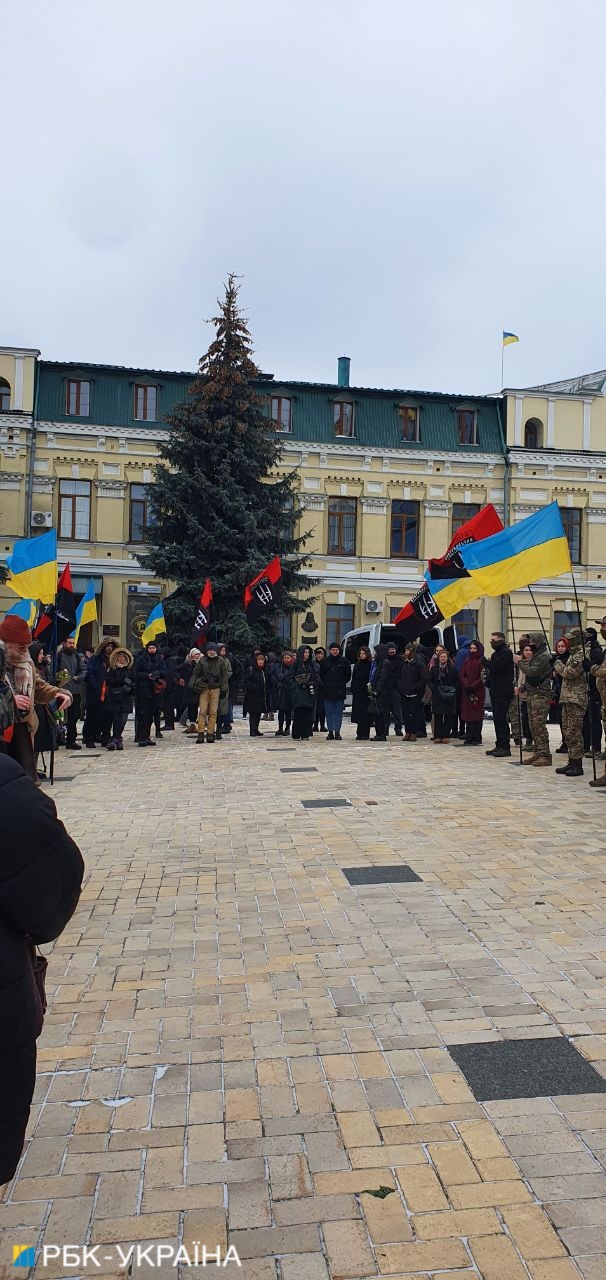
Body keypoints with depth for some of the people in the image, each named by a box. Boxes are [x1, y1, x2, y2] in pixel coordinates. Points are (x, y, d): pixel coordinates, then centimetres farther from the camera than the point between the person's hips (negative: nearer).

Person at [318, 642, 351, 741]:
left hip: (340, 691, -1)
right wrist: (325, 684, 6)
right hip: (327, 691, 1)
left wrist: (341, 684, 4)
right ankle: (330, 732, 9)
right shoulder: (325, 662, 6)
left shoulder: (344, 661, 2)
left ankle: (337, 731, 5)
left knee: (338, 712, 1)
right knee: (329, 712, 3)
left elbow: (348, 676, 6)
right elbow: (321, 675, 12)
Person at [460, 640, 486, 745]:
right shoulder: (467, 661, 13)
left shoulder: (482, 661, -3)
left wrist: (472, 686, -16)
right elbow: (462, 675, 7)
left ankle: (476, 738, 0)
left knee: (477, 714, -3)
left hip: (478, 692, -5)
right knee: (468, 714, 2)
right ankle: (469, 737, 5)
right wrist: (466, 685, -8)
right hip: (467, 692, 5)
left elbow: (482, 677, -10)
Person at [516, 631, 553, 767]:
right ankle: (537, 752, 13)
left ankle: (545, 755, -10)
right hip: (531, 694, 10)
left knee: (539, 725, -11)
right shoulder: (536, 656, 21)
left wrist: (520, 662, -8)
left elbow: (532, 672, -19)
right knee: (533, 725, 9)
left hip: (540, 695, -10)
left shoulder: (544, 656, -10)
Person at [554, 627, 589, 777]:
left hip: (576, 699, -10)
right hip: (567, 698, 10)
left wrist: (558, 664, -3)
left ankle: (577, 764, -4)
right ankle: (572, 762, 18)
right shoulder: (573, 653, 19)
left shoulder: (582, 654, -12)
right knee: (567, 731, 12)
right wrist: (559, 666, 5)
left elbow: (570, 673, -19)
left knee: (574, 732, -8)